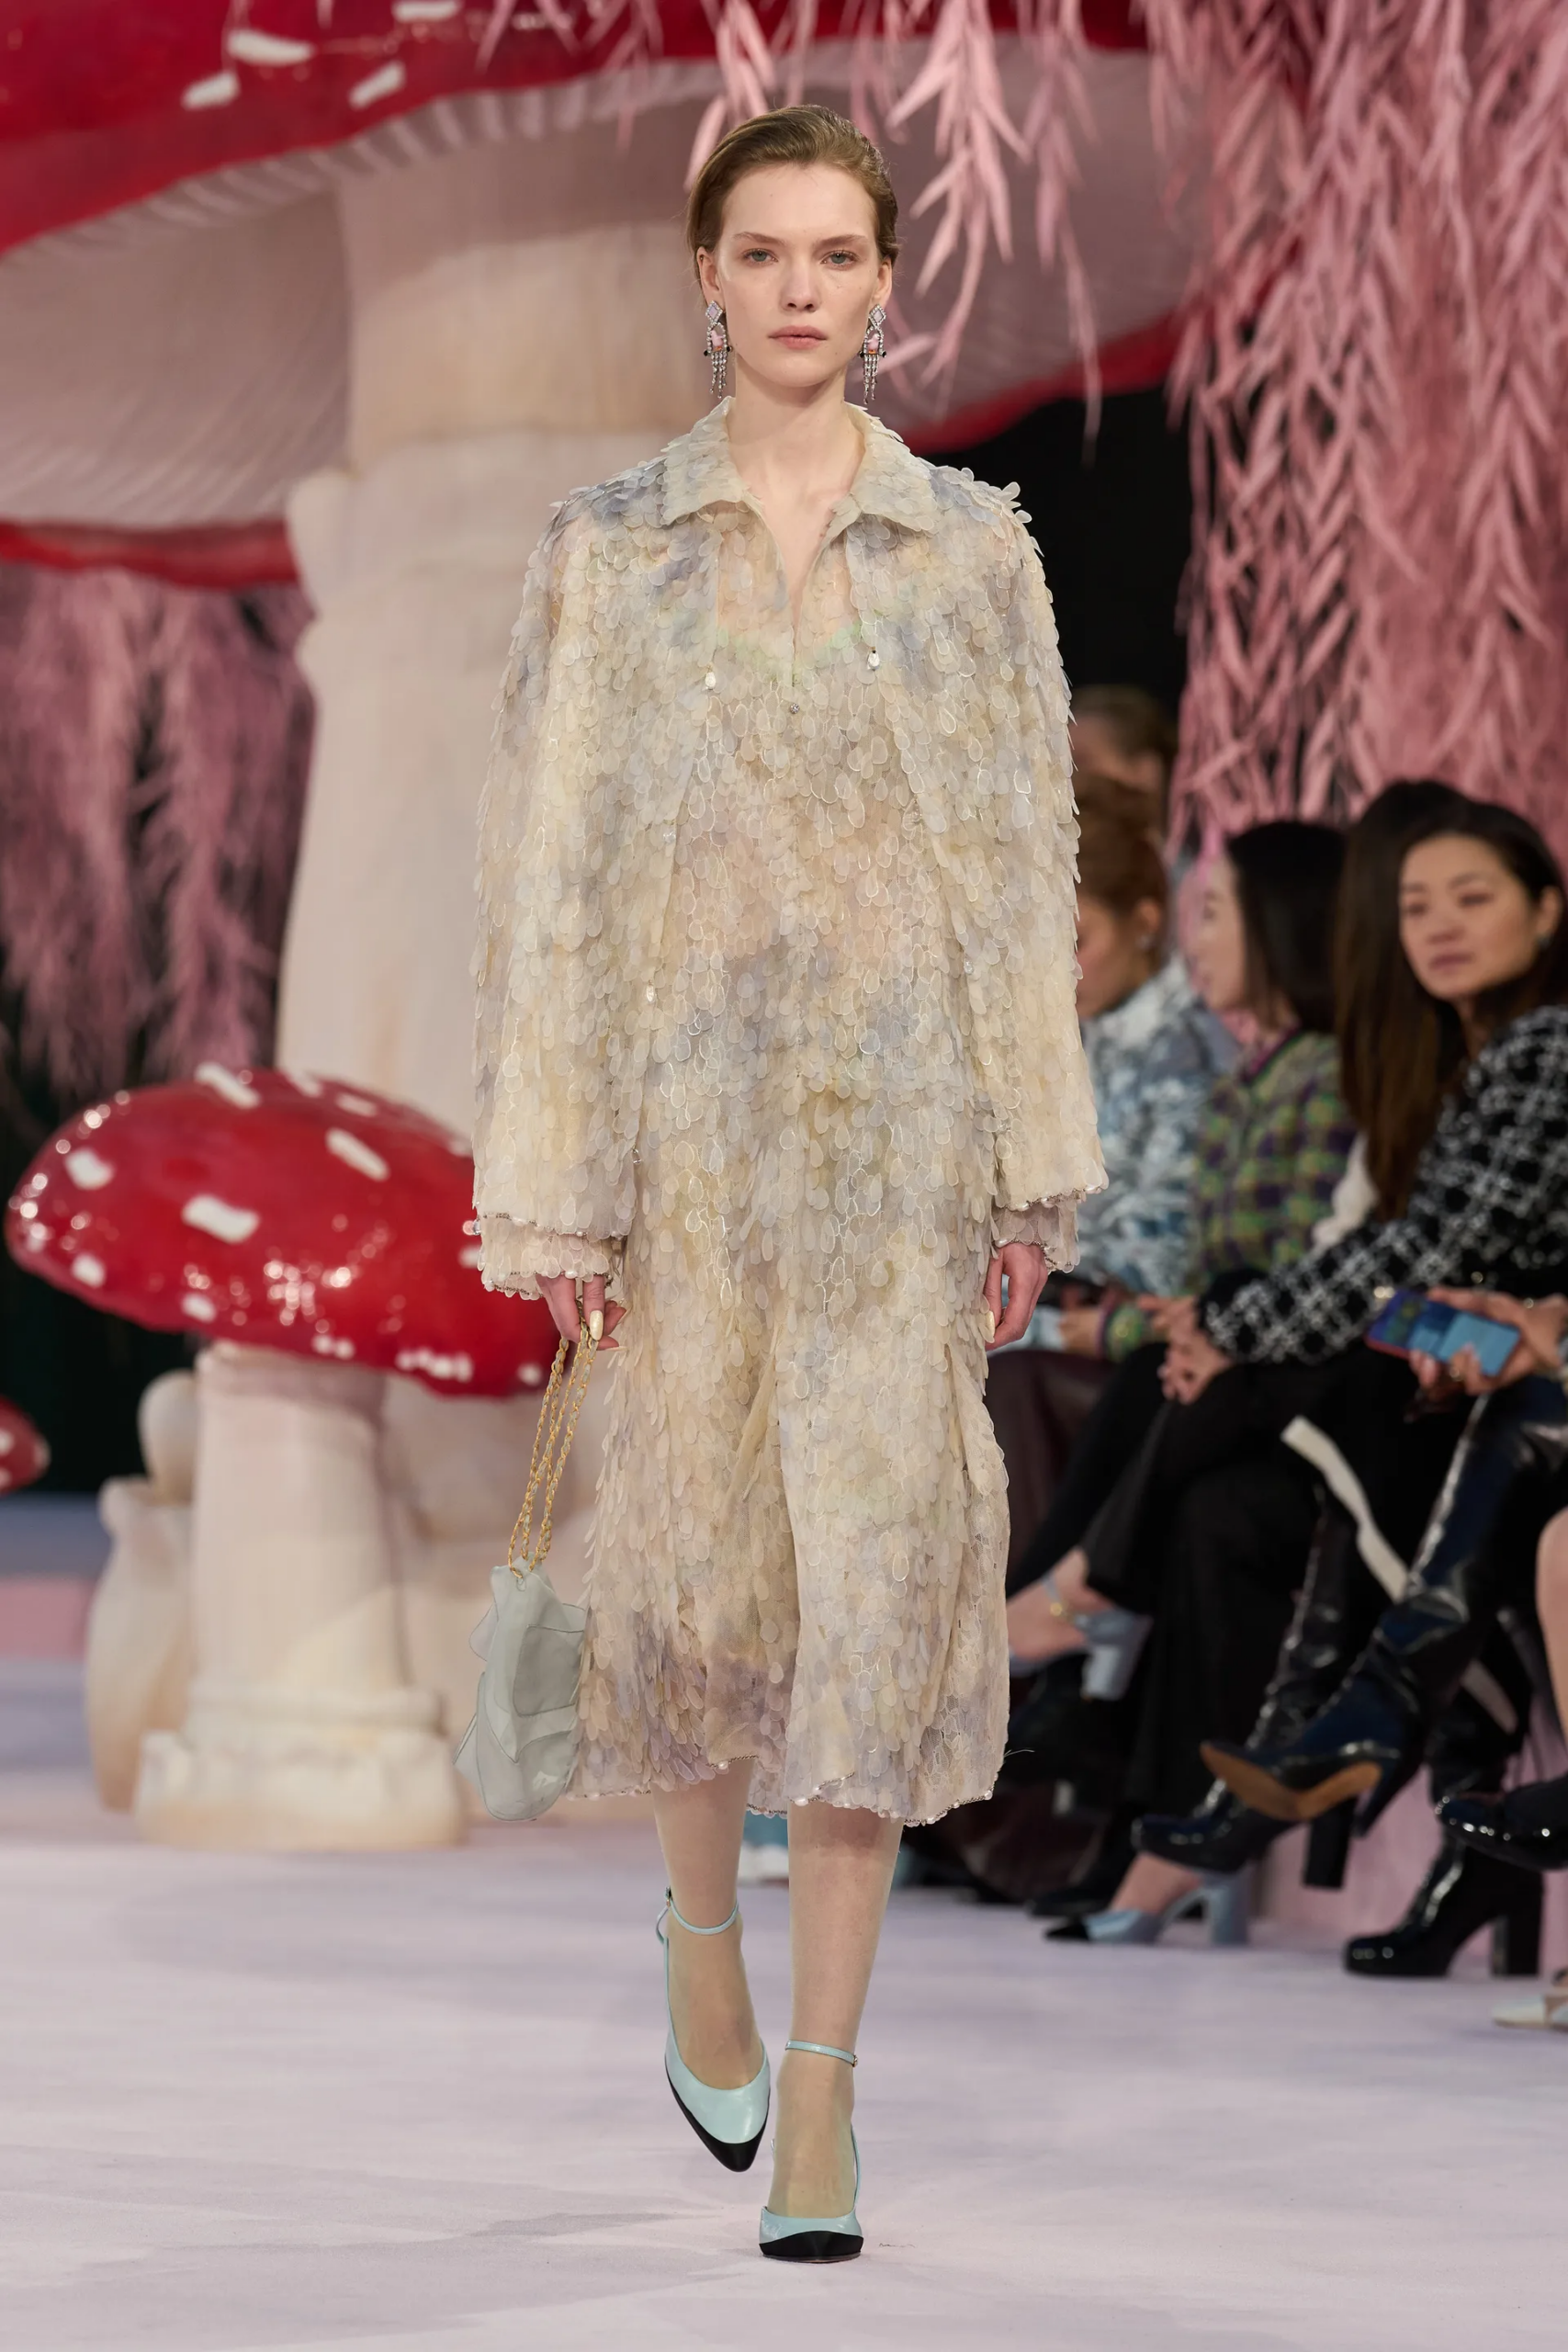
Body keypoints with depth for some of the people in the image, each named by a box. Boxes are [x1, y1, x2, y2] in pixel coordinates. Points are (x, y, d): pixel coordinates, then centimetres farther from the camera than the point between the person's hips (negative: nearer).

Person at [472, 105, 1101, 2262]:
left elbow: (1024, 863, 5)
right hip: (690, 1106, 0)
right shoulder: (610, 550, 3)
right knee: (697, 1549, 7)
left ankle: (820, 2089, -3)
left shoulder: (972, 548, 5)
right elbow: (551, 868, 1)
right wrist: (553, 1180, -4)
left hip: (903, 1113, 0)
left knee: (879, 1563, -5)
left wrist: (1033, 1168, 1)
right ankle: (705, 1940, 36)